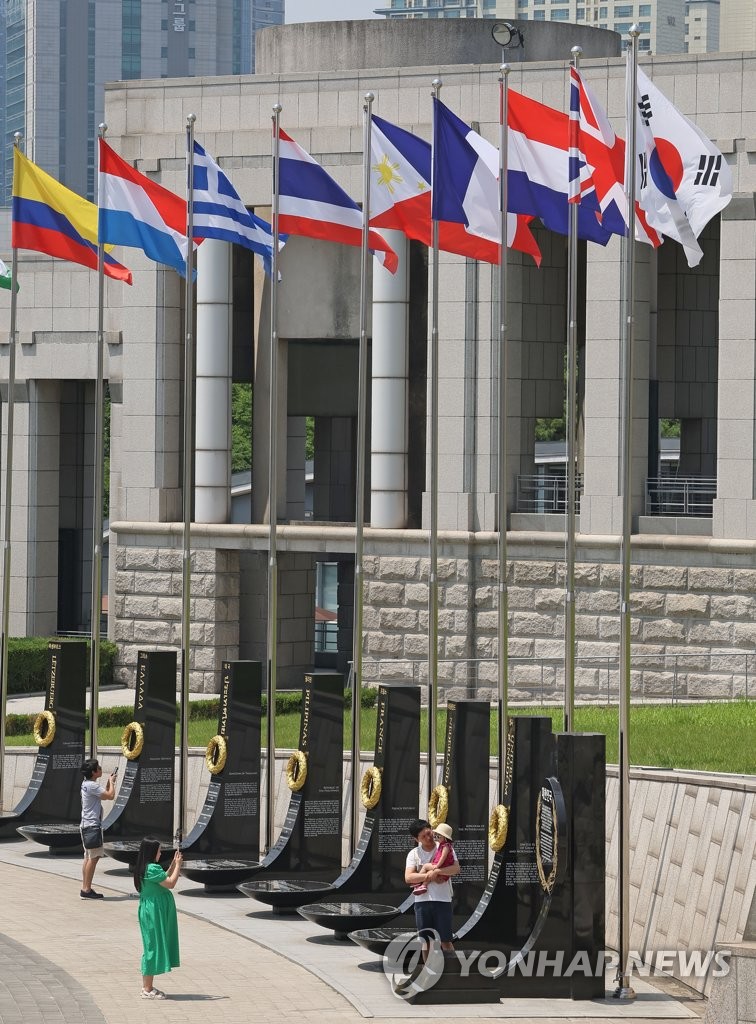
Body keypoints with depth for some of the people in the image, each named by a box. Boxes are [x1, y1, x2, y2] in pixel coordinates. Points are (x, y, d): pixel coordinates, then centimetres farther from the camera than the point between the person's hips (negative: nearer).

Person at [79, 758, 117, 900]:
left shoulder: (86, 784, 14)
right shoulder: (92, 786, -17)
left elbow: (104, 795, 25)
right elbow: (110, 795, -19)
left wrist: (109, 781, 18)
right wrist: (111, 782, -3)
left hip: (86, 825, 11)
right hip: (92, 825, -11)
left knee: (88, 857, 13)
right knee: (93, 857, -9)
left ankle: (85, 888, 14)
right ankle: (87, 890, -10)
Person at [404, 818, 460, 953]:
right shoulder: (413, 854, 5)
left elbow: (456, 869, -12)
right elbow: (408, 877, -8)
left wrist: (436, 871, -23)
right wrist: (429, 876, -18)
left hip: (442, 900, -2)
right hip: (422, 900, 2)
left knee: (445, 940, -2)